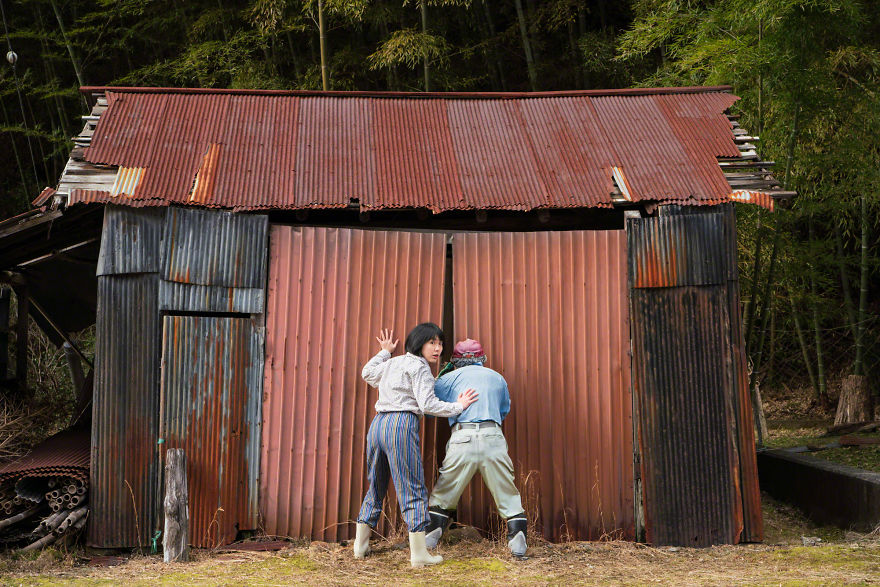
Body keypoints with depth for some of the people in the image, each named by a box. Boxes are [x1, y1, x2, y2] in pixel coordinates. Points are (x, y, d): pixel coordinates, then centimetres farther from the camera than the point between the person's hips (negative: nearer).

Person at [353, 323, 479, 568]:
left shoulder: (392, 363, 21)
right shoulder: (419, 367, -3)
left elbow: (367, 373, 40)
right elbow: (428, 404, -11)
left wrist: (384, 352, 50)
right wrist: (458, 406, -2)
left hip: (377, 423, 8)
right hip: (402, 424, -8)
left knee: (375, 486, 18)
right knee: (413, 488, -5)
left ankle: (360, 545, 23)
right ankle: (419, 553, -6)